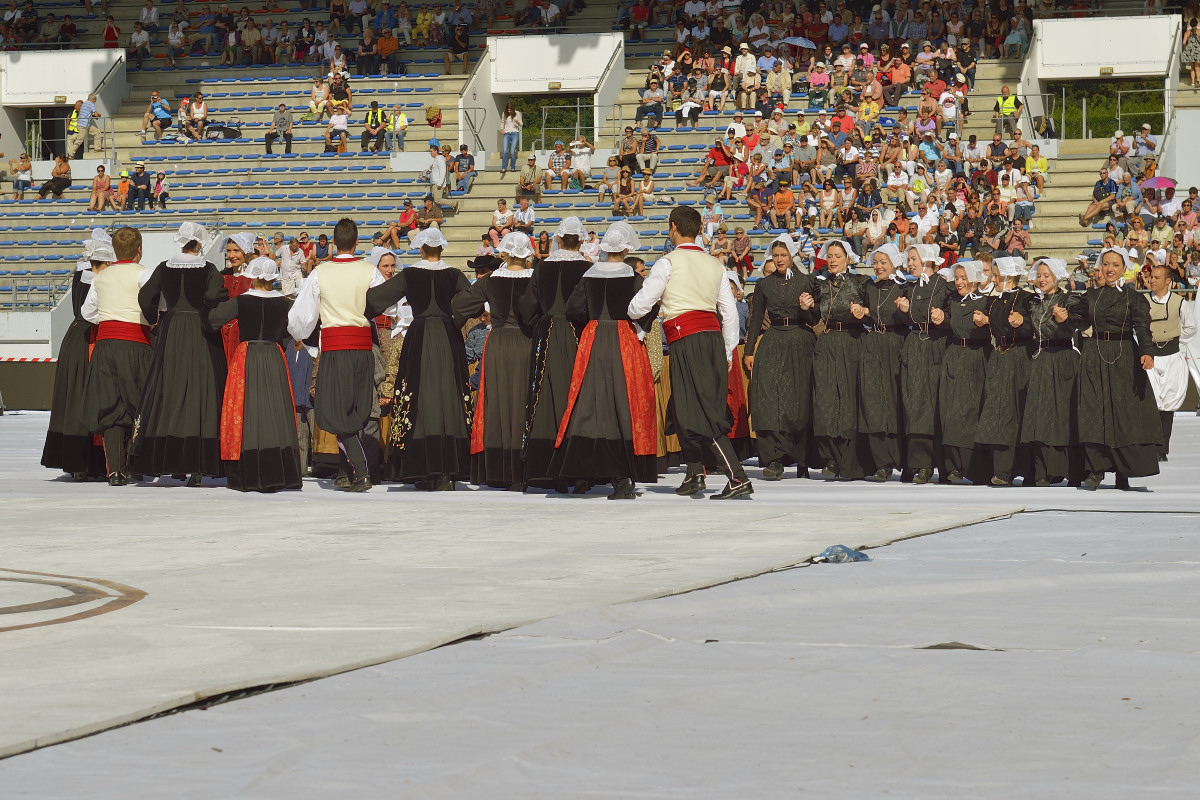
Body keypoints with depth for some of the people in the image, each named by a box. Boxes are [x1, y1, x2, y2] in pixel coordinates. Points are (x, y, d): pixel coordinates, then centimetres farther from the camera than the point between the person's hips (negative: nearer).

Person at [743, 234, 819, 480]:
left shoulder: (807, 282, 6)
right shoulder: (764, 284, 11)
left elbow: (815, 319, 7)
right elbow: (756, 319, 14)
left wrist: (807, 309, -15)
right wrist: (749, 351, 9)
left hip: (801, 344, -1)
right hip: (772, 345, 1)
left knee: (801, 401, -2)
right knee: (770, 398, -12)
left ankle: (803, 461, 4)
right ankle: (774, 460, -18)